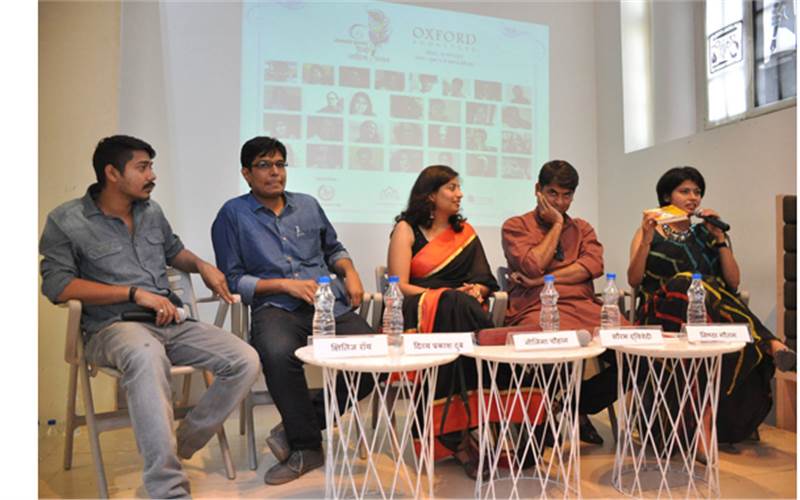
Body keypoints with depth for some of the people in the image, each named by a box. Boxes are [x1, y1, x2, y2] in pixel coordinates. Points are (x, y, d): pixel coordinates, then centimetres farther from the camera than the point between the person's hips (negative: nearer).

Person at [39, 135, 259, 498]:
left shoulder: (152, 211, 16)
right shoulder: (66, 220, 0)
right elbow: (56, 285, -9)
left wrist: (202, 265, 9)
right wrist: (135, 293, -15)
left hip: (172, 323, 6)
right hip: (114, 327, -6)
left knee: (246, 361, -15)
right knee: (147, 356, -43)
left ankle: (178, 447, -3)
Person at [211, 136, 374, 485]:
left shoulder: (308, 205, 21)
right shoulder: (233, 214, 8)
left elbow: (333, 249, 30)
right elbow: (233, 279, 3)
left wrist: (350, 273, 9)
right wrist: (287, 285, -8)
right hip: (275, 308, -3)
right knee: (278, 353, -38)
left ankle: (299, 425, -3)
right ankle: (307, 447, -13)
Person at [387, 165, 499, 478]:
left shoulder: (465, 232, 22)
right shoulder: (407, 229, 7)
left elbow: (484, 281, 15)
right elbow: (400, 286, -4)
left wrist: (475, 291, -10)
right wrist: (450, 294, -14)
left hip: (463, 310, 3)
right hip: (419, 313, -3)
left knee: (460, 305, -35)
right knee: (454, 305, -37)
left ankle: (457, 432, -33)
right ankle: (459, 435, -33)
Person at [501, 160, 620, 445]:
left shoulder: (582, 229, 24)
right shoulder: (515, 226, 11)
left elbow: (594, 265, 4)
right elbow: (533, 266, -6)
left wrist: (543, 280, -7)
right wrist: (556, 224, 4)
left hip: (582, 306, 5)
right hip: (536, 309, -5)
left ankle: (581, 407, 3)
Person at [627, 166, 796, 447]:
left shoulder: (706, 234, 21)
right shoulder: (648, 232, 14)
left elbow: (733, 283, 9)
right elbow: (634, 280, -1)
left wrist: (719, 239, 2)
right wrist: (647, 240, -11)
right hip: (662, 314, -3)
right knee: (688, 285, -35)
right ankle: (768, 344, -32)